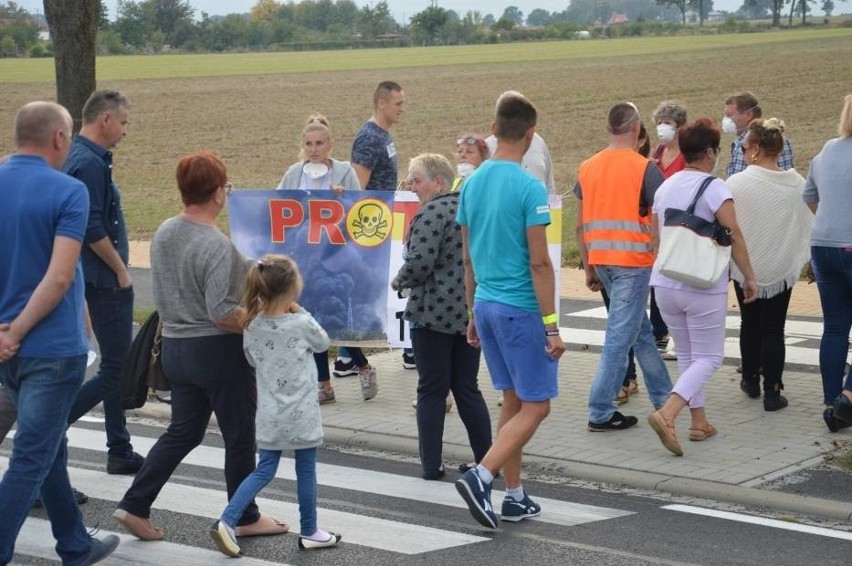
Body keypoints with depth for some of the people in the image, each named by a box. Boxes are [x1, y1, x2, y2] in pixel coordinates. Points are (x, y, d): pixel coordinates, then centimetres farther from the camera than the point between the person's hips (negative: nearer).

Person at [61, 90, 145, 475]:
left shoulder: (84, 158, 13)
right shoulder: (90, 162, -18)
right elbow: (93, 229, -23)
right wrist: (120, 270, -13)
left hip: (102, 280, 10)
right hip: (105, 280, -10)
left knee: (118, 366, 14)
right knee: (116, 368, -6)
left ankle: (120, 452, 20)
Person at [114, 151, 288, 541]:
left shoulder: (163, 233, 3)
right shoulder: (217, 246, -22)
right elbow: (221, 313, -25)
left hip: (174, 347, 8)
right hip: (218, 351, -8)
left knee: (182, 432, 18)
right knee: (239, 436, 9)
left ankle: (135, 505, 13)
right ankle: (245, 517, 21)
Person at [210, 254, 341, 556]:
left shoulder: (251, 326, -3)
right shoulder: (302, 324, -16)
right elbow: (323, 343, 5)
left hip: (269, 414, 4)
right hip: (300, 414, -4)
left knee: (264, 470, 12)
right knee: (306, 471, 10)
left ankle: (227, 520, -3)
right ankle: (309, 532, 21)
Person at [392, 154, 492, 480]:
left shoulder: (431, 214, -13)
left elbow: (419, 262, -22)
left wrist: (399, 282, -4)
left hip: (434, 313, -7)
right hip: (471, 313, 7)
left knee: (432, 390, 1)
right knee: (467, 388, 12)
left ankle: (431, 465, 5)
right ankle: (486, 460, 12)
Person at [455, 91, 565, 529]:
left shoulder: (472, 184, 7)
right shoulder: (529, 188, -15)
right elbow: (539, 263, -16)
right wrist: (552, 326, -12)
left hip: (486, 305, 8)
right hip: (521, 308, -7)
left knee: (513, 402, 15)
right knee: (536, 405, 0)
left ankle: (514, 497, 18)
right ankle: (480, 476, -13)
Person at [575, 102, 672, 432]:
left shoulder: (588, 167, 7)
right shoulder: (644, 169, -9)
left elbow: (580, 226, 10)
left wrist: (589, 268, 17)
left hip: (601, 260, 6)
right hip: (634, 261, -6)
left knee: (641, 331, 19)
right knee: (620, 336, -3)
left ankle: (663, 396, 28)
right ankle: (601, 414, -3)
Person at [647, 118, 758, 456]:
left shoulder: (665, 187, 8)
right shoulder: (714, 187, -11)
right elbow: (734, 234, -15)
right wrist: (749, 277, -7)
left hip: (665, 284, 6)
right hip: (704, 286, -6)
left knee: (687, 355, 18)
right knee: (709, 357, 0)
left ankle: (699, 422, 19)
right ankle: (667, 414, -19)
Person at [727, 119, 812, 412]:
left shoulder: (736, 183, -16)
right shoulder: (797, 184, -8)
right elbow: (806, 225, 0)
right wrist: (801, 259, 15)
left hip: (745, 266, -1)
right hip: (782, 267, 1)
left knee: (750, 324, 18)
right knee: (773, 329, 5)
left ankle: (751, 380, 31)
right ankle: (772, 391, 3)